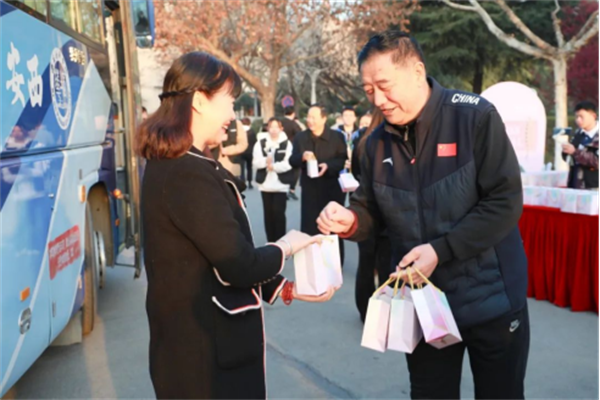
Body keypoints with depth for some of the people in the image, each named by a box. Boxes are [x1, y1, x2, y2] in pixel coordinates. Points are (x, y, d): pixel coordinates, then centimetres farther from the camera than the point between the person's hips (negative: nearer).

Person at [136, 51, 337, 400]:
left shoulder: (169, 165, 7)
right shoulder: (192, 173, -23)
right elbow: (238, 264, -23)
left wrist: (287, 289, 7)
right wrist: (286, 247, -4)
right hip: (208, 352, -9)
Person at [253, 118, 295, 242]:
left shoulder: (287, 143, -2)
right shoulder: (260, 143, 6)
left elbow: (288, 163, -11)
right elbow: (256, 162, -1)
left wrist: (274, 166, -19)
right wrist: (265, 161, -19)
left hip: (281, 184, -3)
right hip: (265, 184, 3)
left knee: (278, 213, -4)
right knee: (268, 213, 9)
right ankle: (270, 241, 18)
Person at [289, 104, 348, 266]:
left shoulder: (336, 137, -1)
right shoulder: (300, 137, 5)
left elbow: (343, 160, -3)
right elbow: (292, 161, 1)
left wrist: (329, 165, -20)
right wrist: (302, 157, -21)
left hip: (332, 188, -1)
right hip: (310, 188, 2)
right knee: (309, 225, 3)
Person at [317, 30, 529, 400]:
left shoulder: (476, 117, -15)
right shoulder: (378, 142, 1)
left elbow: (505, 202, -18)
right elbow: (374, 210, 8)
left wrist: (440, 251, -24)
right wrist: (350, 220, -16)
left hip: (490, 298, -4)